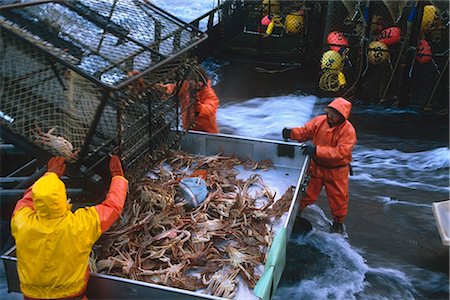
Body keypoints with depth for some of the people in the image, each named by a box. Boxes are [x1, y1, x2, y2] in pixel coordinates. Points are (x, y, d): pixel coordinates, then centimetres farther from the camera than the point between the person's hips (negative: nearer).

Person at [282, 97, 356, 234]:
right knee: (307, 192, 16)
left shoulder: (348, 131, -24)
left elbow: (340, 152, -33)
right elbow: (304, 131, -2)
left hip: (336, 171, -2)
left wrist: (316, 150, -41)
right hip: (316, 167, 3)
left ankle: (338, 222, 39)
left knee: (338, 197, 14)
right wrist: (291, 133, -25)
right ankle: (297, 212, 38)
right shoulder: (319, 121, -11)